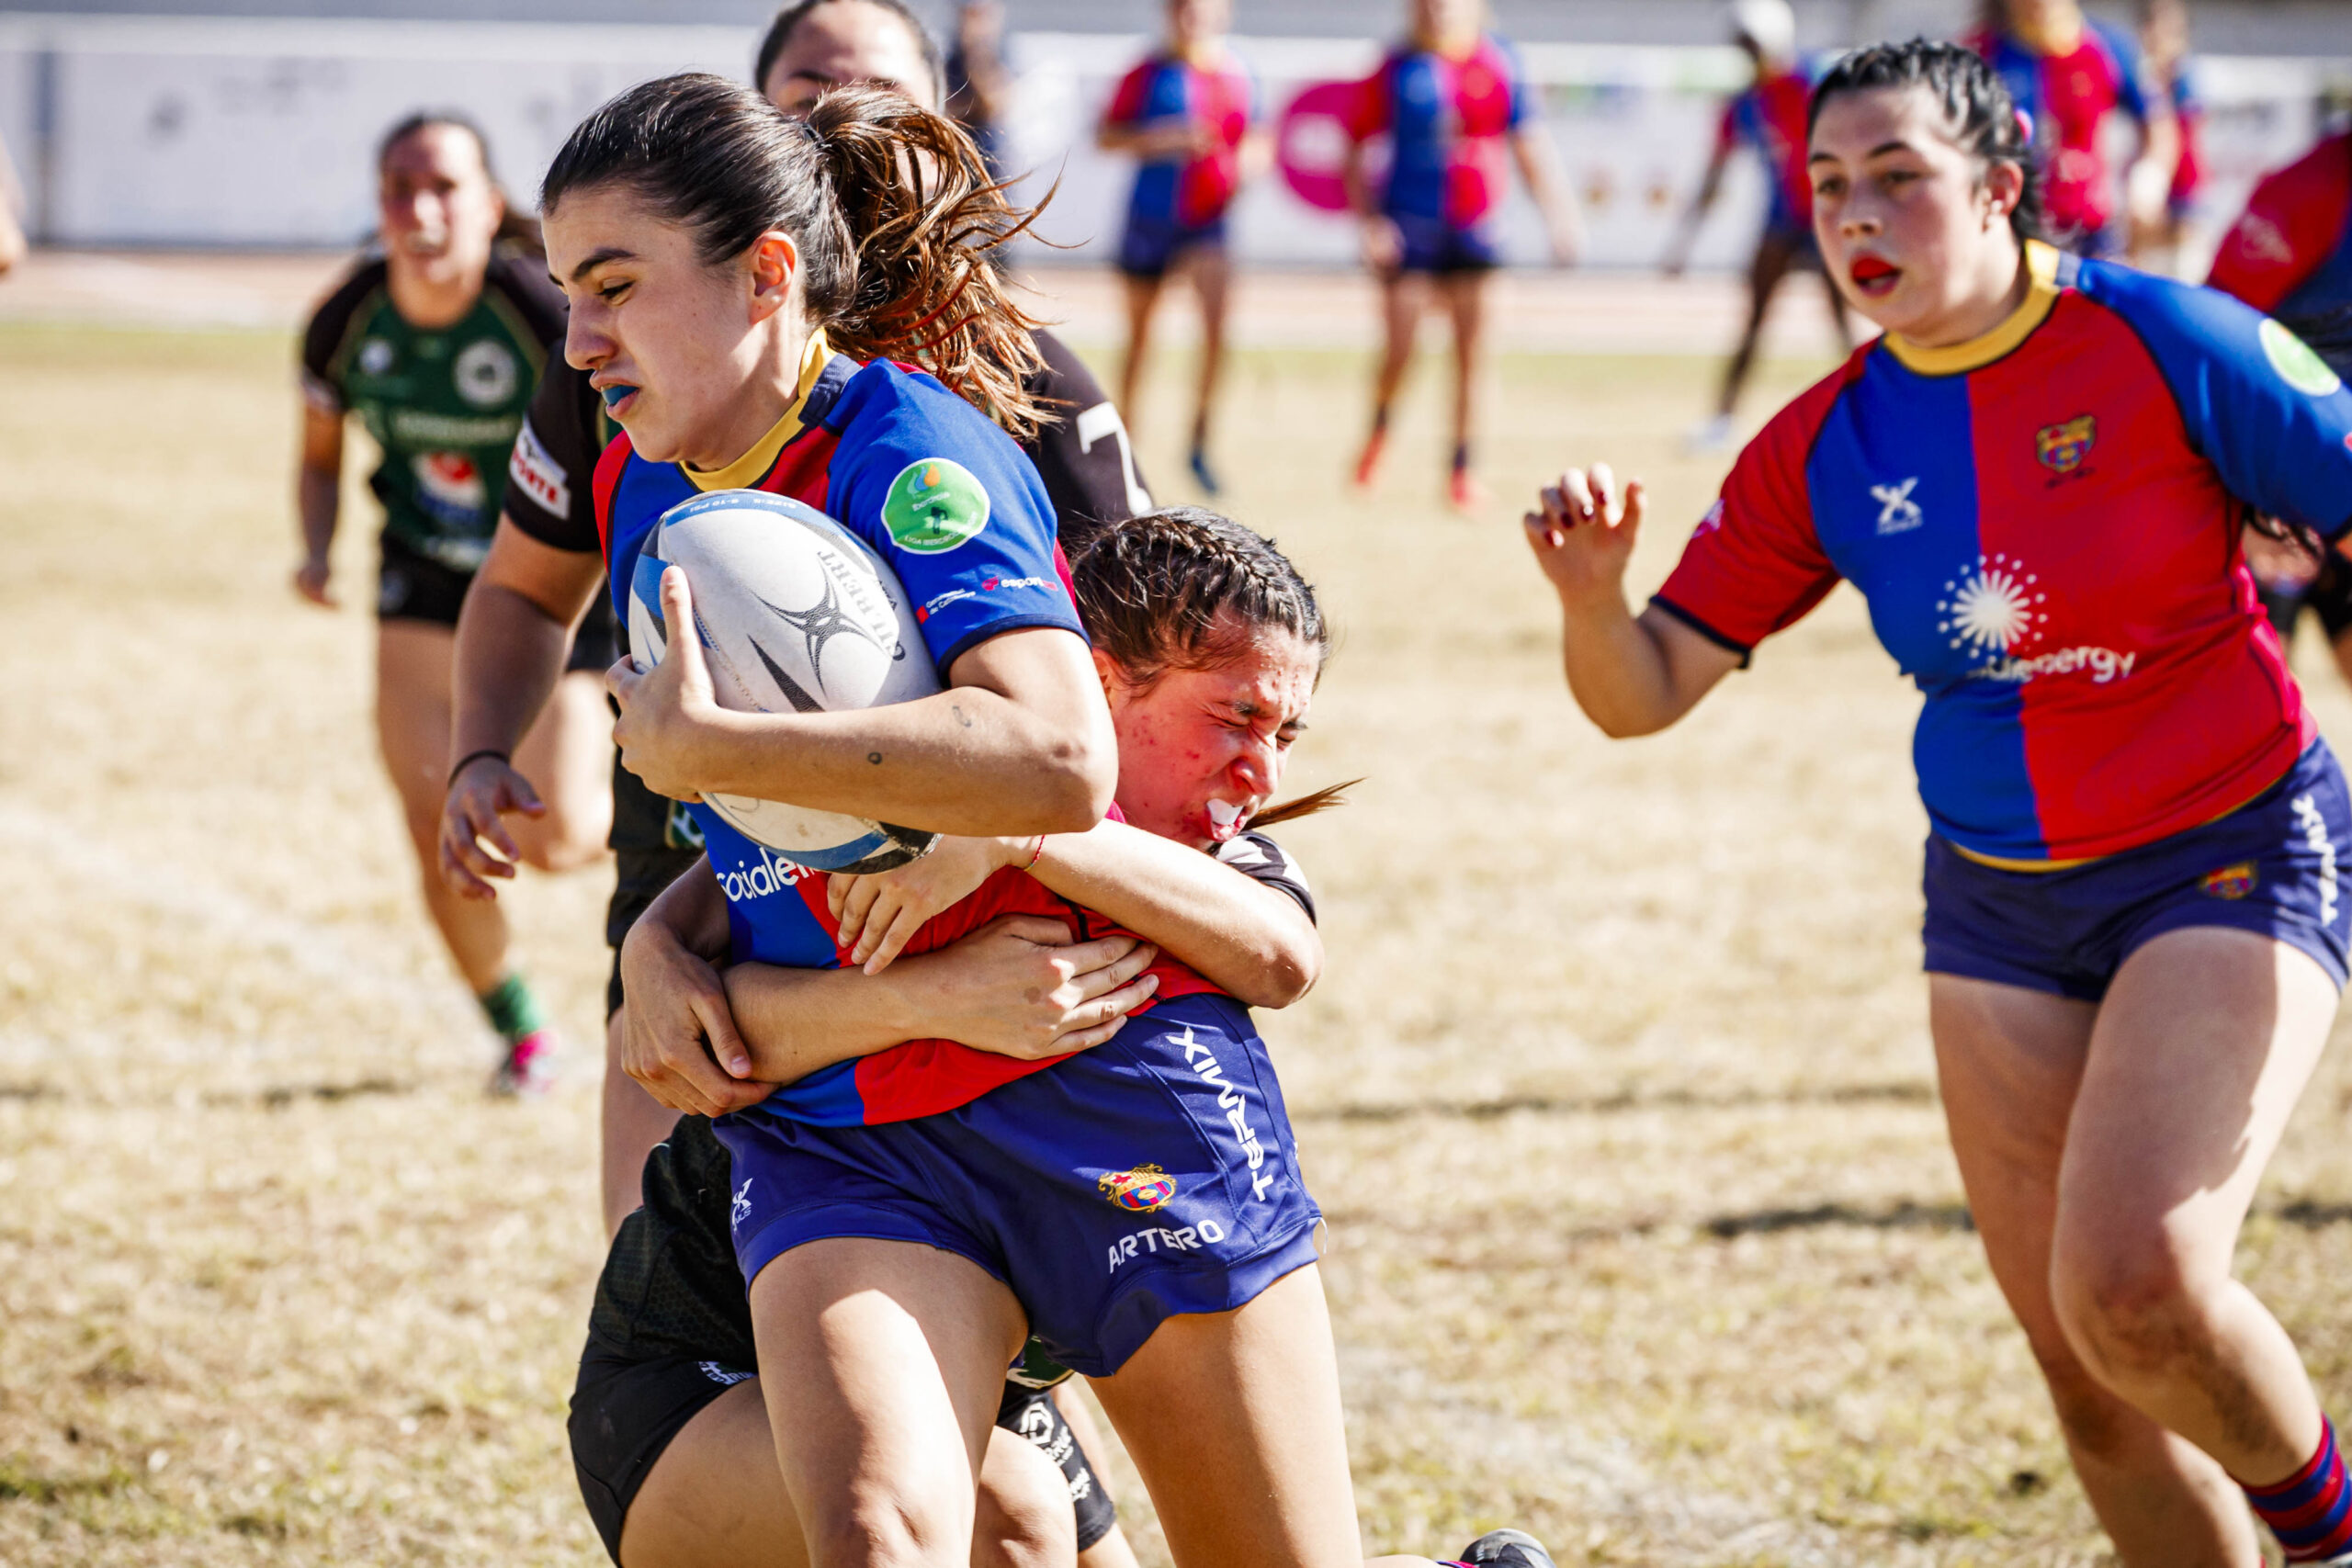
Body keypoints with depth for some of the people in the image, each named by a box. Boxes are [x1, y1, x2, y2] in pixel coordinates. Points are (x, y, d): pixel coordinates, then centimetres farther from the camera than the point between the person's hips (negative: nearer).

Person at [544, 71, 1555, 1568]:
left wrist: (707, 749, -29)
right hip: (834, 1134, 5)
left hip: (1105, 1089, -5)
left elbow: (1062, 760, -33)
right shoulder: (642, 489, 8)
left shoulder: (916, 449, -16)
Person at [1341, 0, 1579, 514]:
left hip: (1472, 229, 2)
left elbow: (1531, 146, 8)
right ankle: (1379, 426, 25)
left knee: (1472, 352, -3)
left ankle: (1462, 470, 7)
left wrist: (1558, 216, 0)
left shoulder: (1499, 63, 4)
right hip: (1408, 227, -2)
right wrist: (1369, 221, -7)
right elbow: (1353, 153, 3)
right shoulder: (1398, 68, -2)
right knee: (1400, 351, -7)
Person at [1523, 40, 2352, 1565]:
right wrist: (1592, 596, -24)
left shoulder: (2163, 343, -13)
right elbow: (1647, 691, -1)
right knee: (2084, 1372, 4)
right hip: (1999, 909, 5)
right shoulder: (1825, 449, -1)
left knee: (2132, 1280, -23)